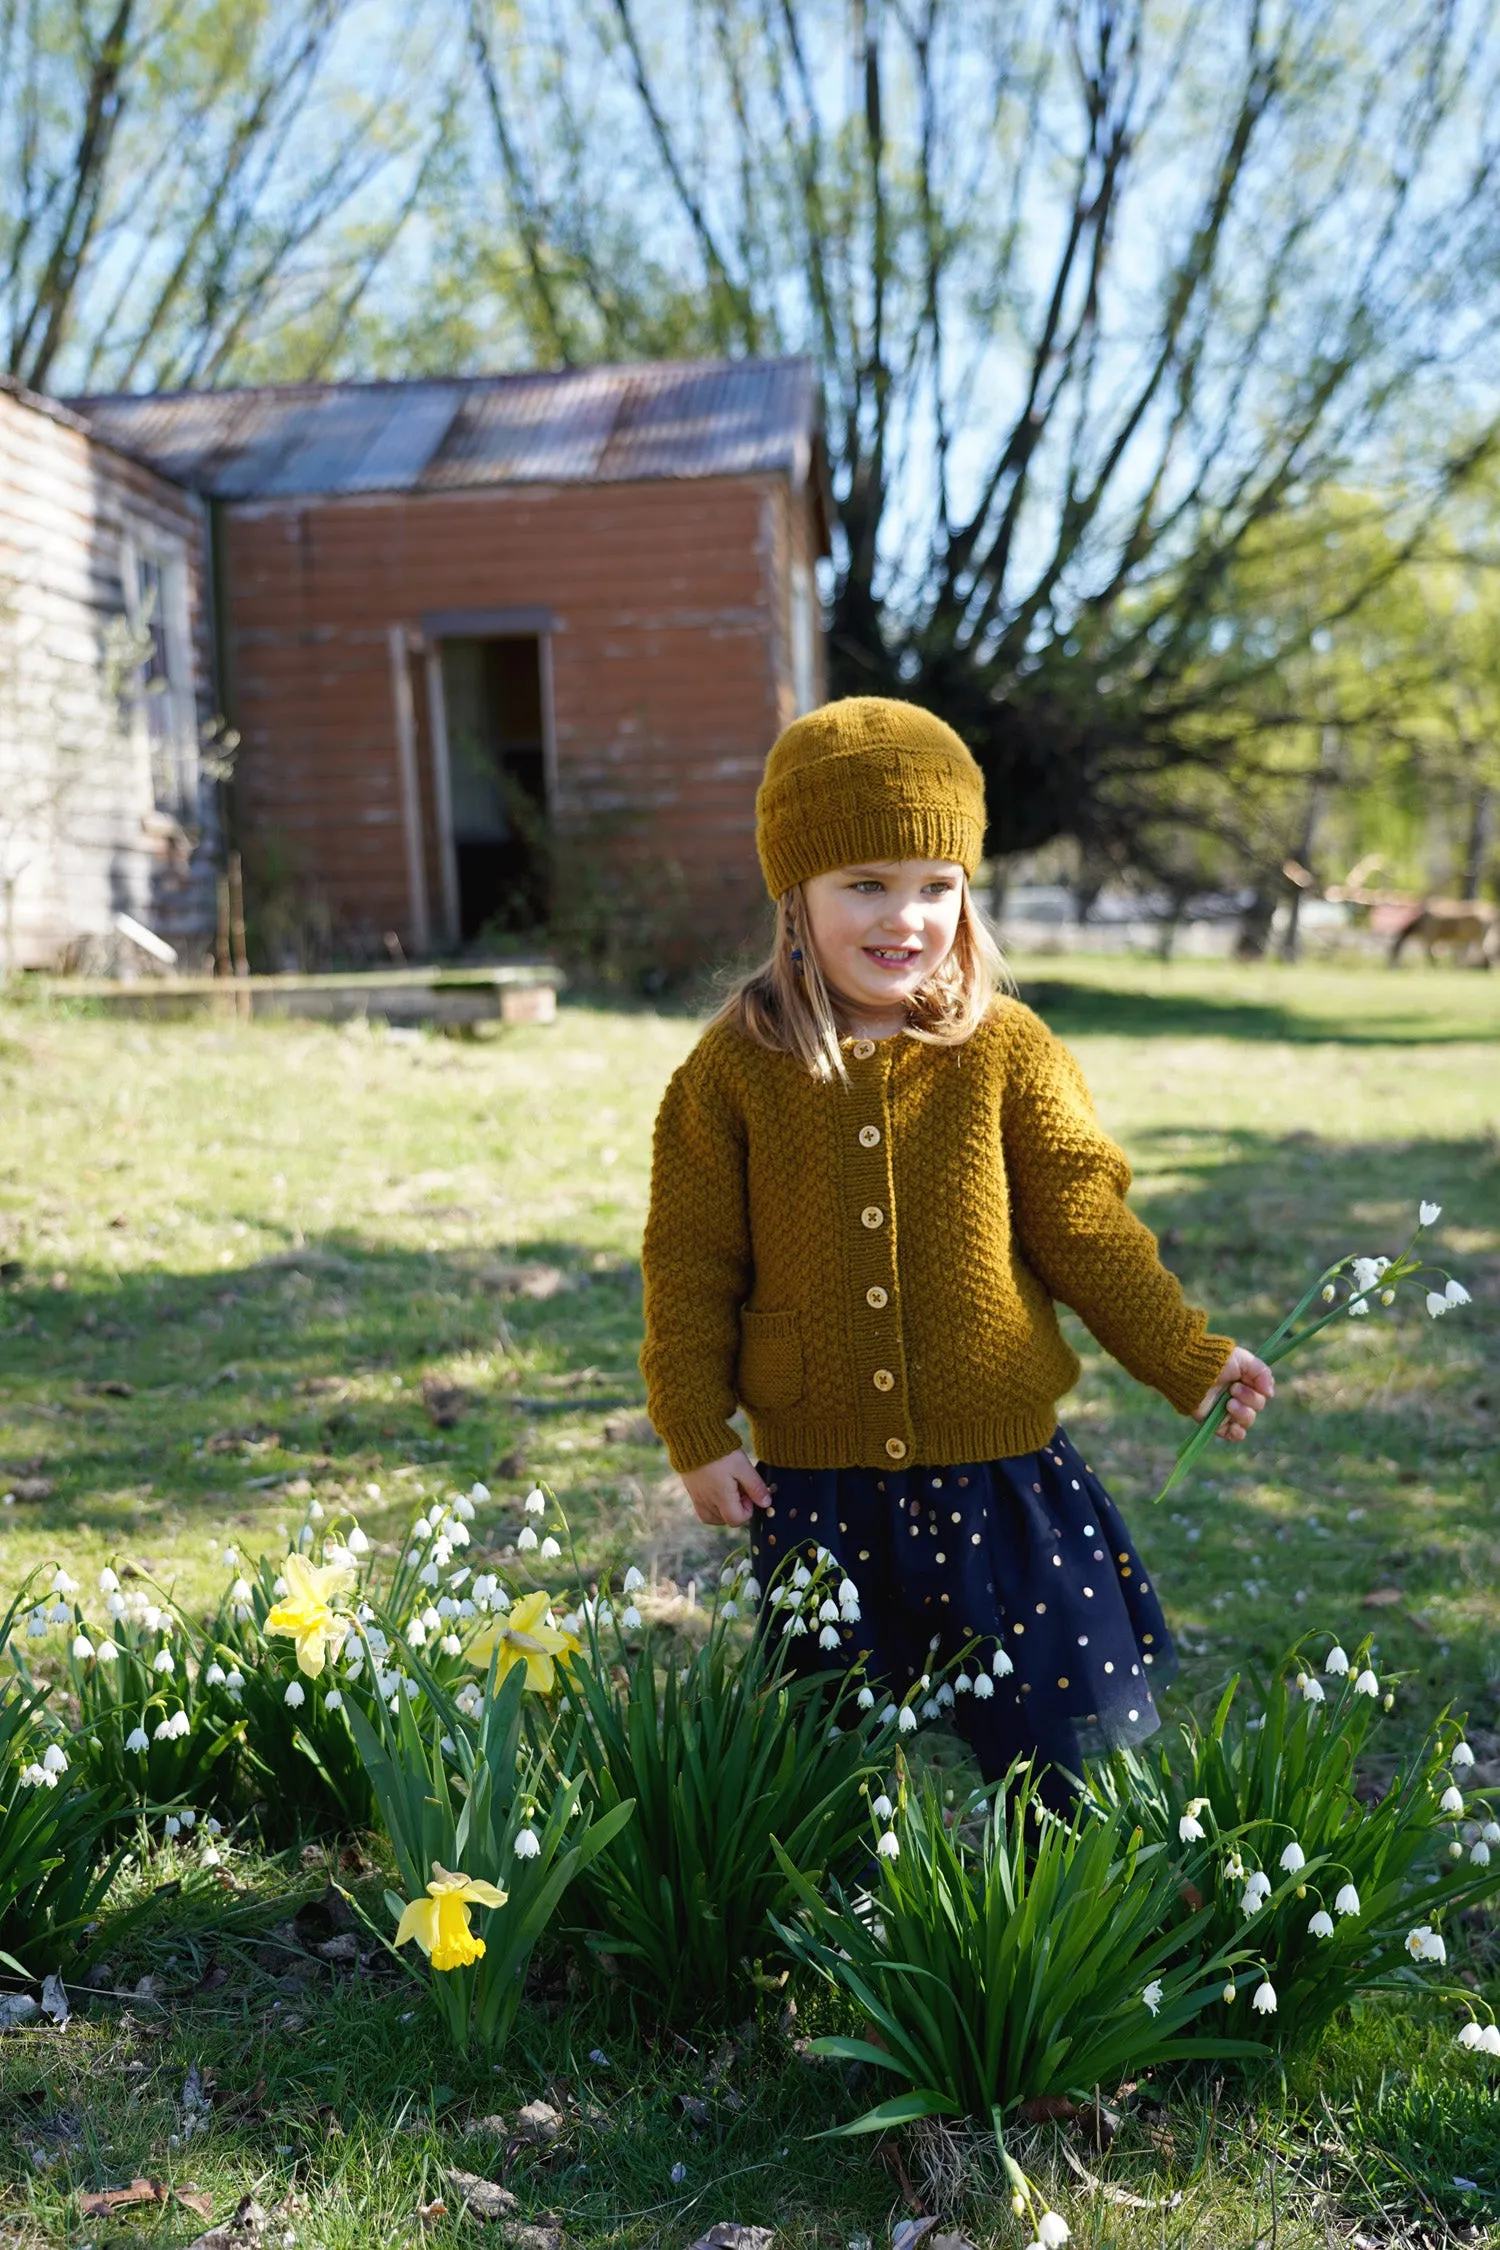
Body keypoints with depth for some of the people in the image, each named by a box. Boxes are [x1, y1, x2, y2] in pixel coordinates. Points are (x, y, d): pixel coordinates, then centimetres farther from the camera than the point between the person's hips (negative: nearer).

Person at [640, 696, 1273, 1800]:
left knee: (1081, 1726, 6)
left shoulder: (1006, 1052, -5)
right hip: (816, 1484, 1)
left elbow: (1085, 1224, 1)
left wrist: (1189, 1354, -2)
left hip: (997, 1468, 0)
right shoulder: (735, 1069, -5)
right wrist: (699, 1435, -2)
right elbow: (691, 1262, 0)